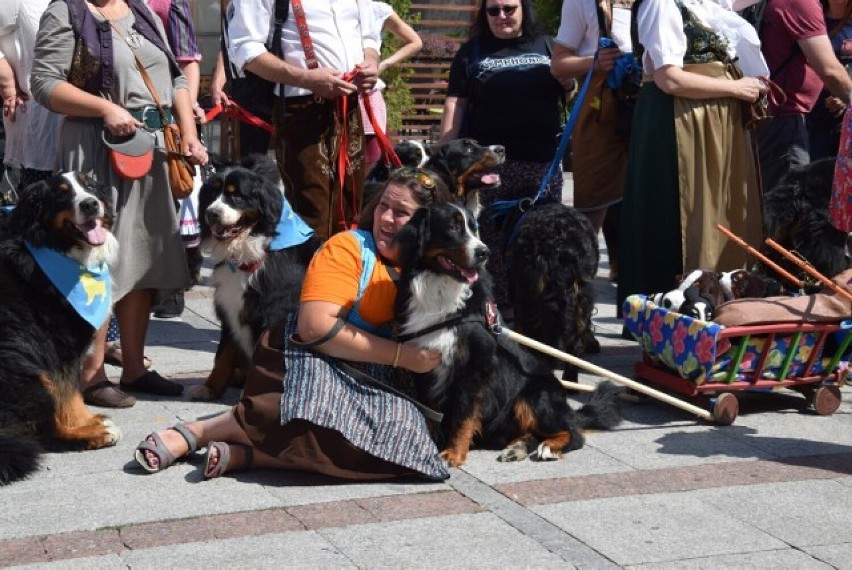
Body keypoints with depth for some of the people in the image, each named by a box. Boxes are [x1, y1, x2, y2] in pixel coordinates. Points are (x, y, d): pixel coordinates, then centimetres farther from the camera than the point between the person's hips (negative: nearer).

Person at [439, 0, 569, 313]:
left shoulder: (547, 47, 13)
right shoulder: (471, 52, 9)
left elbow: (572, 90, 17)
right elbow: (455, 105, 5)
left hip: (542, 162, 2)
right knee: (491, 237, -4)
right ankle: (499, 307, 3)